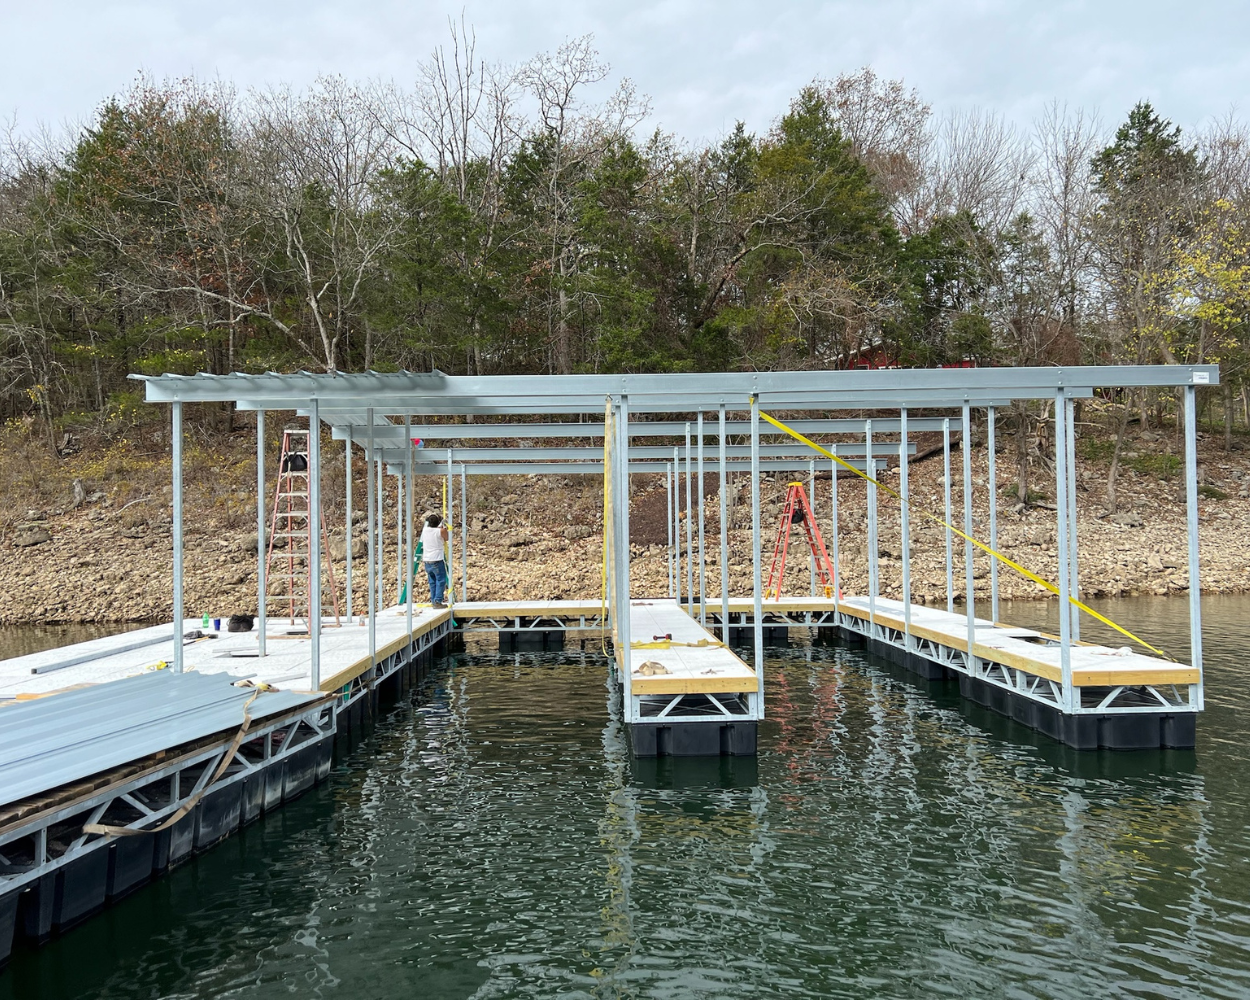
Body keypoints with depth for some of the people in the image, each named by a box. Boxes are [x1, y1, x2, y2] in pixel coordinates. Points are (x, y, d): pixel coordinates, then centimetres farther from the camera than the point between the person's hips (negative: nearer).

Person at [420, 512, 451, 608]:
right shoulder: (441, 531, -10)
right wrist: (445, 528, 16)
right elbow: (447, 538, 8)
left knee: (432, 582, 14)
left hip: (427, 561, 5)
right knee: (441, 581, -1)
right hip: (437, 560, -5)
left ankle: (433, 600, 14)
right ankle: (438, 601, -9)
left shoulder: (425, 530, 3)